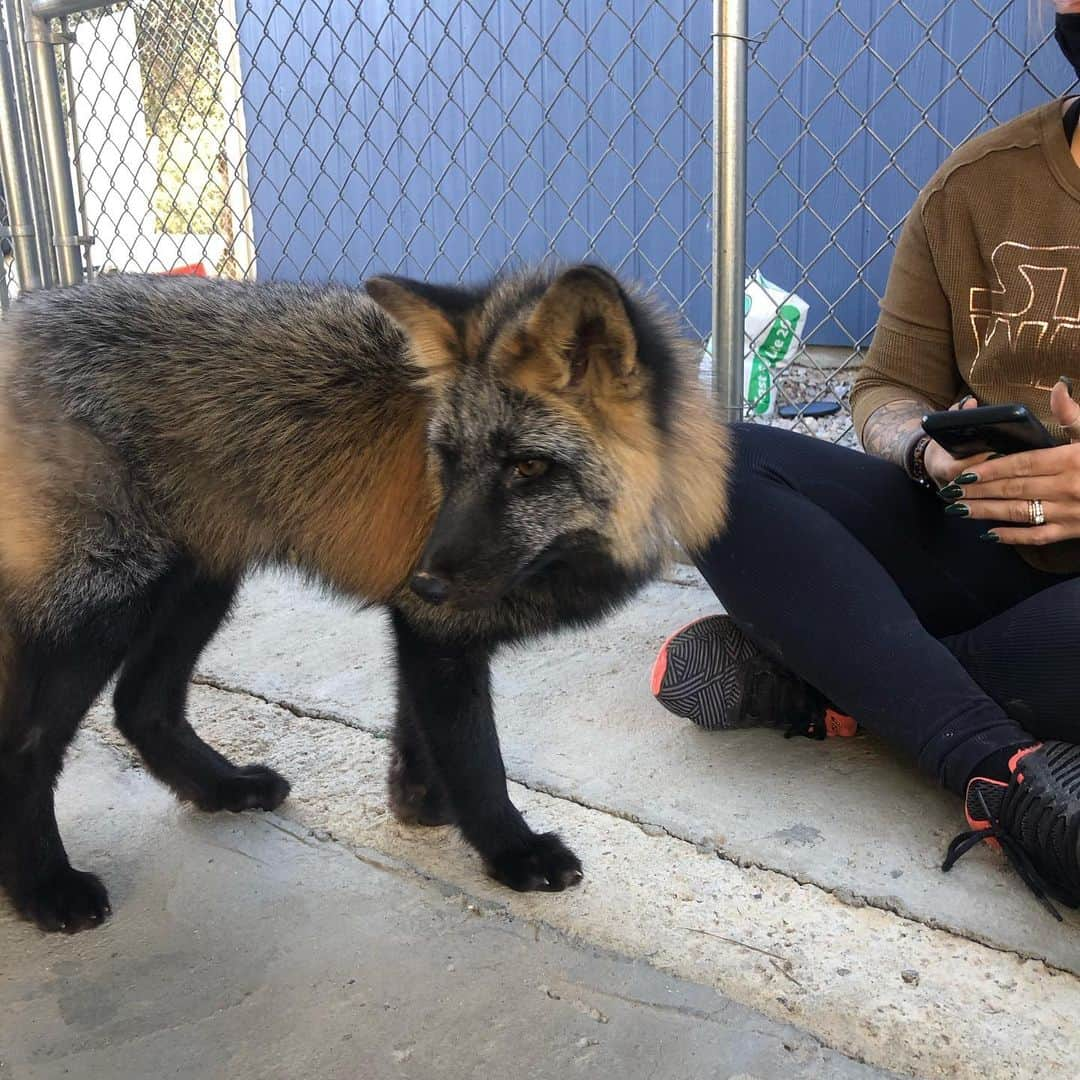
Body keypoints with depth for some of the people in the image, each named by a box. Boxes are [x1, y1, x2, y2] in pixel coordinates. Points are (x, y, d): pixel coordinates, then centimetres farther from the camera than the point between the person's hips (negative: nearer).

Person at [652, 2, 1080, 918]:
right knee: (723, 463, -19)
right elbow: (889, 391, 9)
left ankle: (815, 679, -16)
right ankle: (1003, 770, -30)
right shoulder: (975, 185, 7)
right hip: (978, 539, 3)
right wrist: (924, 449, -15)